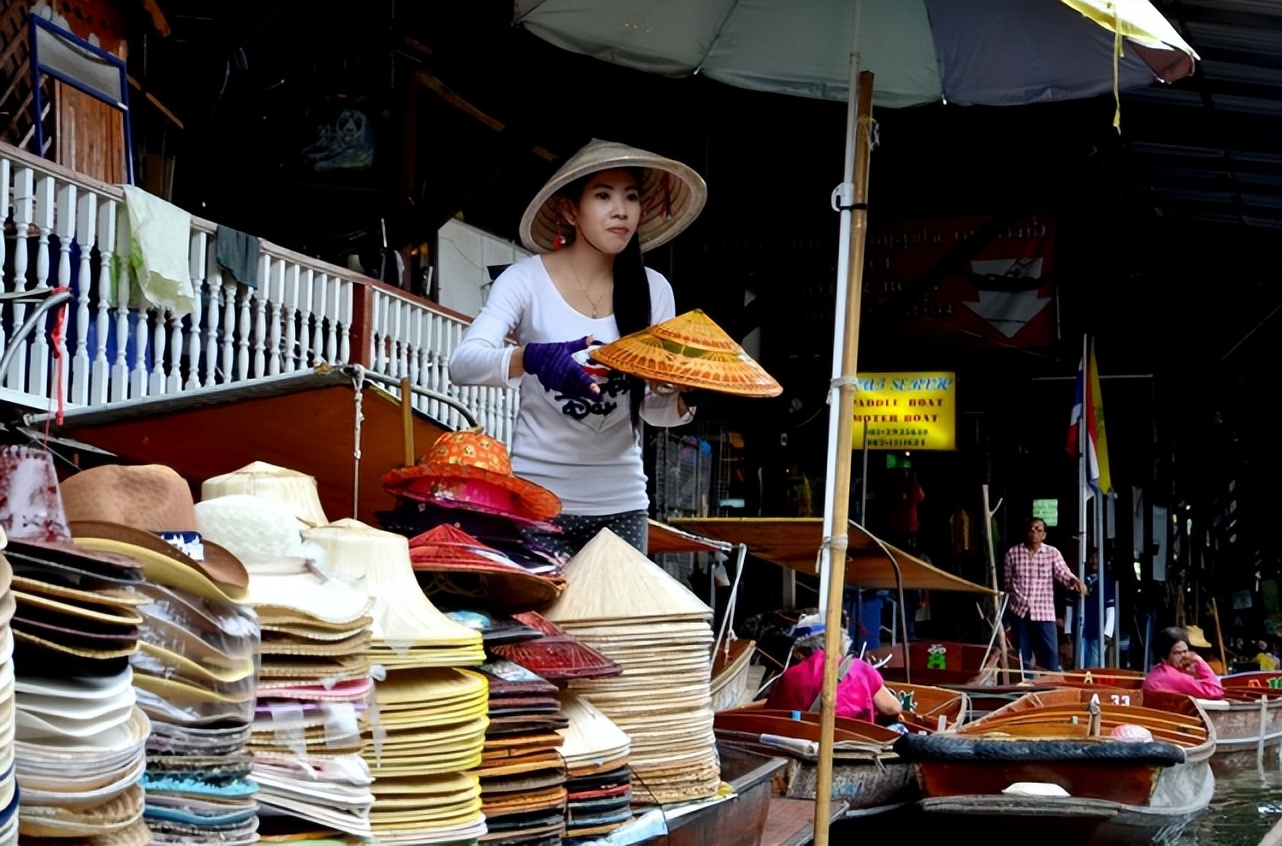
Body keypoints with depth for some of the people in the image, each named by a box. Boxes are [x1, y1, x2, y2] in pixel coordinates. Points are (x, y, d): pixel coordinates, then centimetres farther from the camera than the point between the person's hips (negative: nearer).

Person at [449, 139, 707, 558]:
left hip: (621, 505, 3)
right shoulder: (526, 280, -6)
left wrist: (685, 398, -13)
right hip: (537, 496, -3)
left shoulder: (653, 290, 5)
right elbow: (462, 363, -18)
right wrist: (531, 359, -36)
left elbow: (655, 409, 9)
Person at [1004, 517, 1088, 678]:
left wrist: (1075, 581, -32)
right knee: (1022, 655, 6)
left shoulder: (1052, 553, 1)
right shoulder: (1013, 553, 4)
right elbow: (1008, 583, 10)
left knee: (1050, 654, -5)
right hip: (1019, 611, 1)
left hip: (1044, 611, -1)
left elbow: (1063, 574, -12)